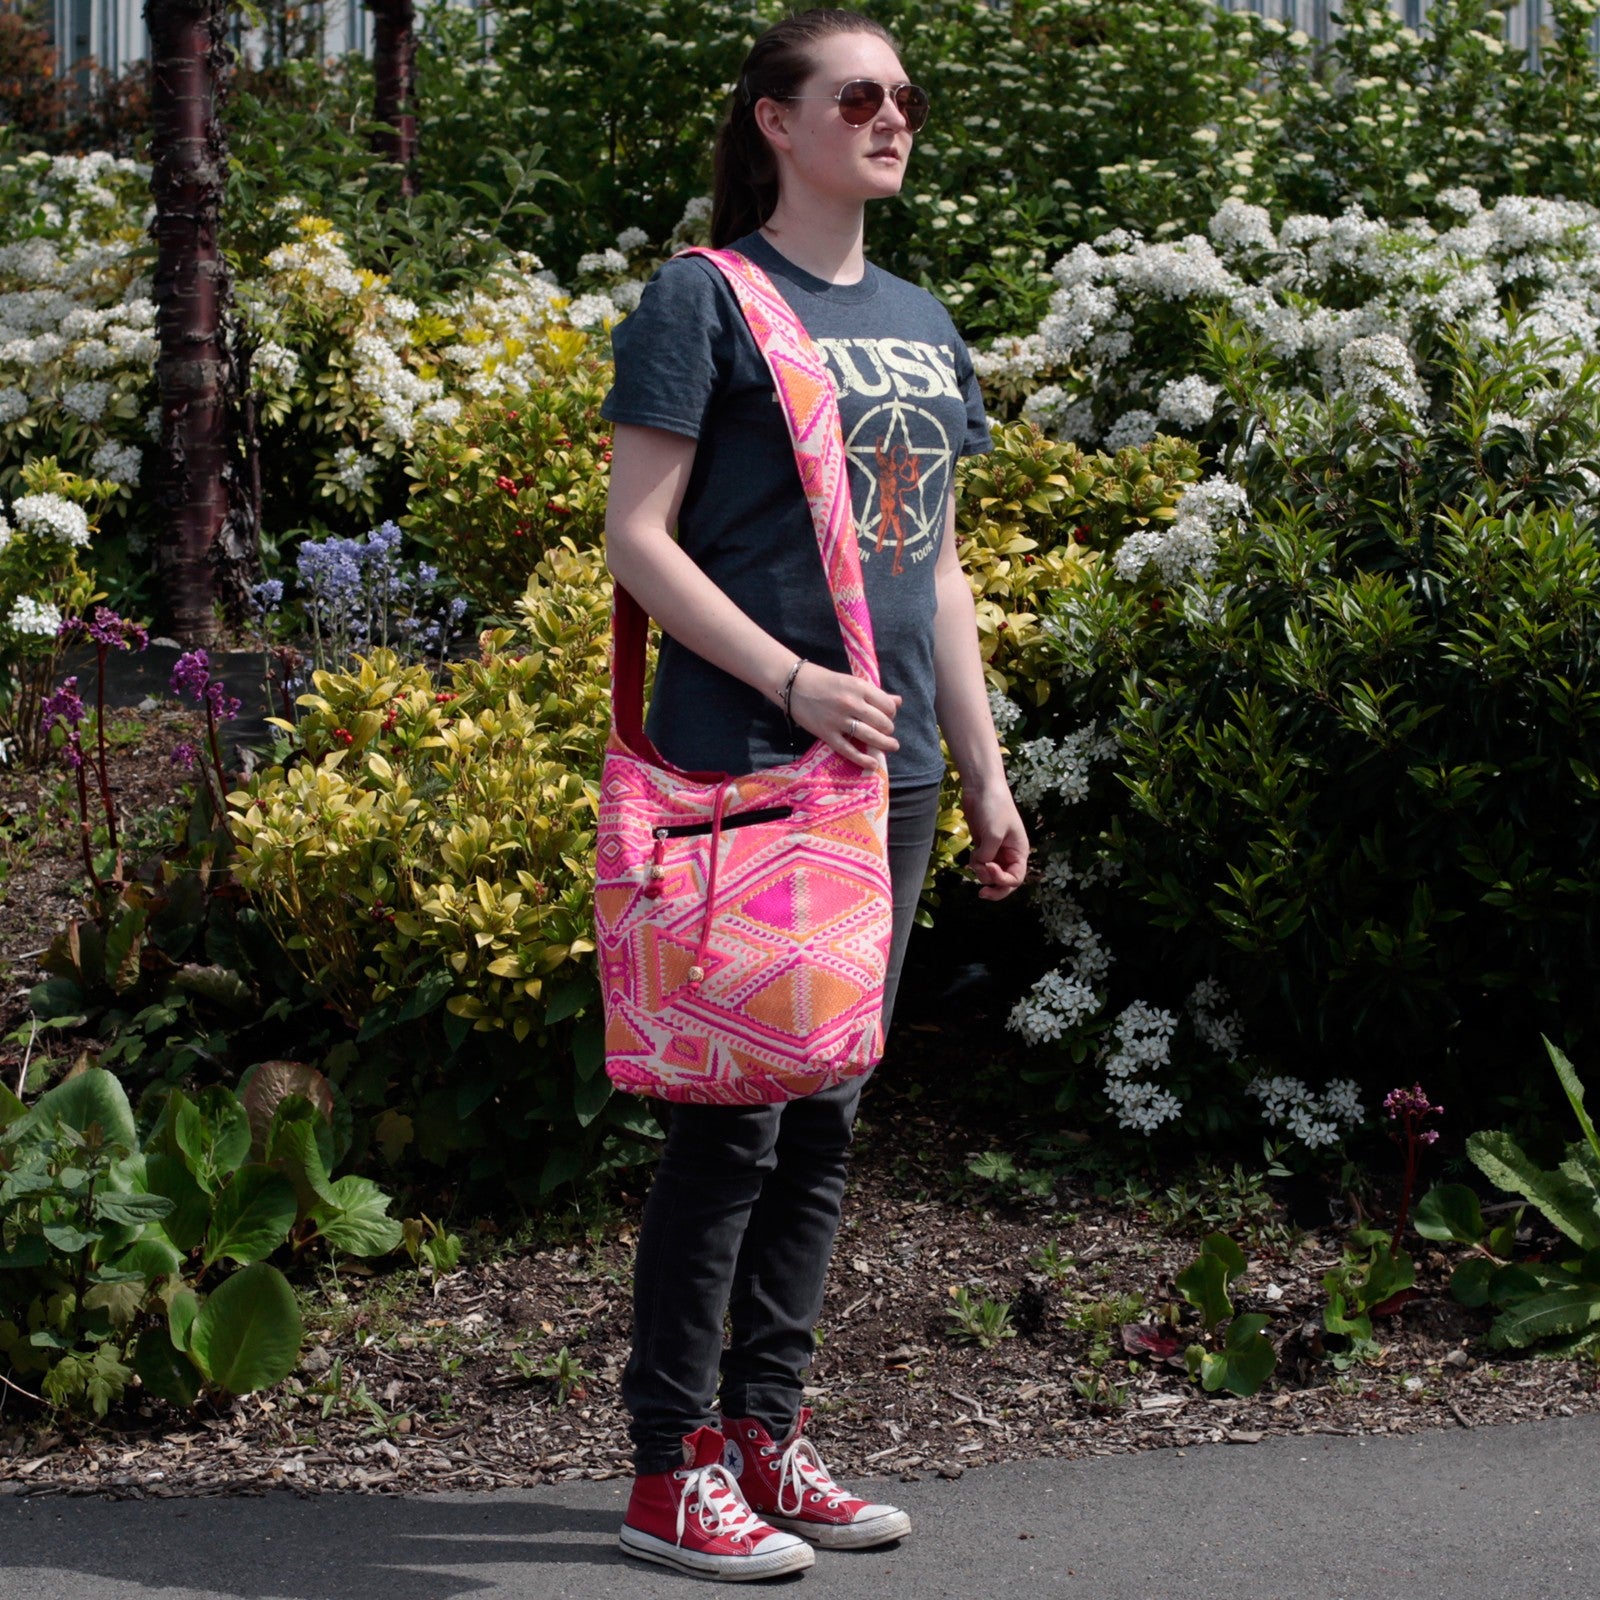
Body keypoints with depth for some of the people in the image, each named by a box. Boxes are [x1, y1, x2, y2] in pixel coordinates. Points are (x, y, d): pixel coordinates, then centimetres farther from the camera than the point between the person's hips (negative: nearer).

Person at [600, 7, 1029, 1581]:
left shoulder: (922, 323, 18)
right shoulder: (705, 296, -3)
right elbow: (637, 535, -8)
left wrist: (984, 774, 17)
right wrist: (792, 681, -16)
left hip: (887, 772, 7)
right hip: (745, 766, -7)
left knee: (826, 1111, 9)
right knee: (735, 1108, -6)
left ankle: (766, 1432, 18)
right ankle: (673, 1463, 2)